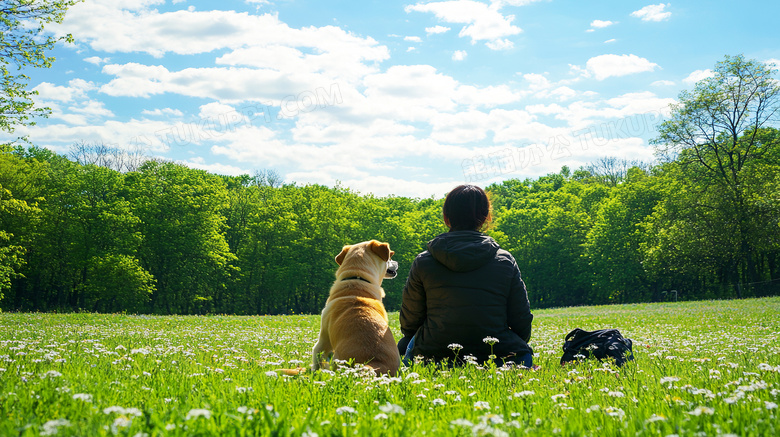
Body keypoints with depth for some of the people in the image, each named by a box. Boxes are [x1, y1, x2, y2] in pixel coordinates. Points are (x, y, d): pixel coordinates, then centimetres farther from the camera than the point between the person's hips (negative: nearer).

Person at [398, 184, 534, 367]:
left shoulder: (423, 262, -4)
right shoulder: (505, 261, -2)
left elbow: (409, 324, 5)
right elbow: (522, 325, 2)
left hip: (434, 359, 0)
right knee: (523, 355, 33)